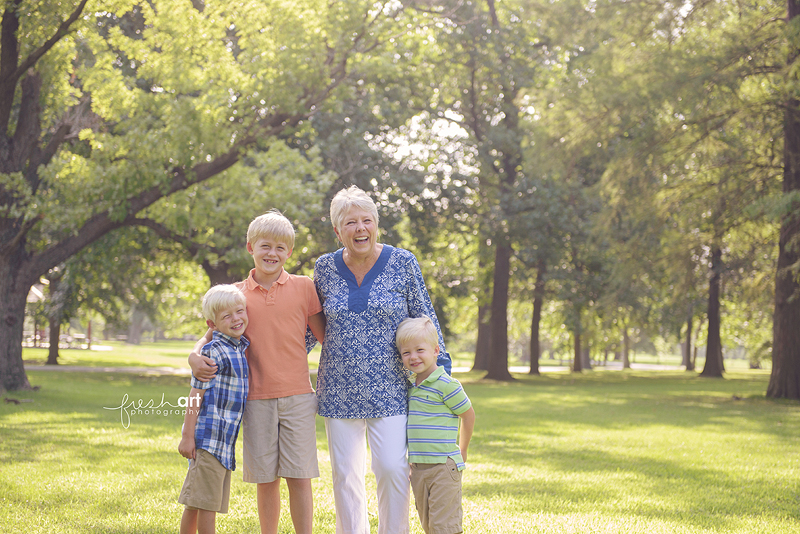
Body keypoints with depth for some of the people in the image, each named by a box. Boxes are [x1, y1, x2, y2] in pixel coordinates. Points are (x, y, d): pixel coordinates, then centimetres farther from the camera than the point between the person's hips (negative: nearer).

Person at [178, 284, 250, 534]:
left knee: (195, 501, 14)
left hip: (225, 439, 9)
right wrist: (187, 436, -15)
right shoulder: (214, 351, -12)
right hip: (209, 436, -9)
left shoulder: (241, 349, 14)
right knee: (208, 501, -4)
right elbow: (196, 395, -13)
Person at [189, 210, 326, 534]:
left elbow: (325, 336, 7)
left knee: (299, 477, -1)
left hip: (297, 397, -1)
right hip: (256, 398, 1)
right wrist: (195, 356, -11)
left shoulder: (303, 287, 4)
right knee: (266, 480, 7)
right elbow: (212, 335, 9)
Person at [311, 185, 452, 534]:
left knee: (393, 468, -8)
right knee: (344, 472, 6)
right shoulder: (325, 268, 4)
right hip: (340, 389, 2)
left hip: (389, 389, -2)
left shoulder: (403, 263, -1)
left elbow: (425, 319, 4)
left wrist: (440, 365, -2)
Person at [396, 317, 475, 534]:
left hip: (444, 466, -8)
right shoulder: (412, 386, 10)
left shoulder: (446, 384, -13)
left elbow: (468, 414, -3)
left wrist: (462, 450, 8)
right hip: (418, 467, 8)